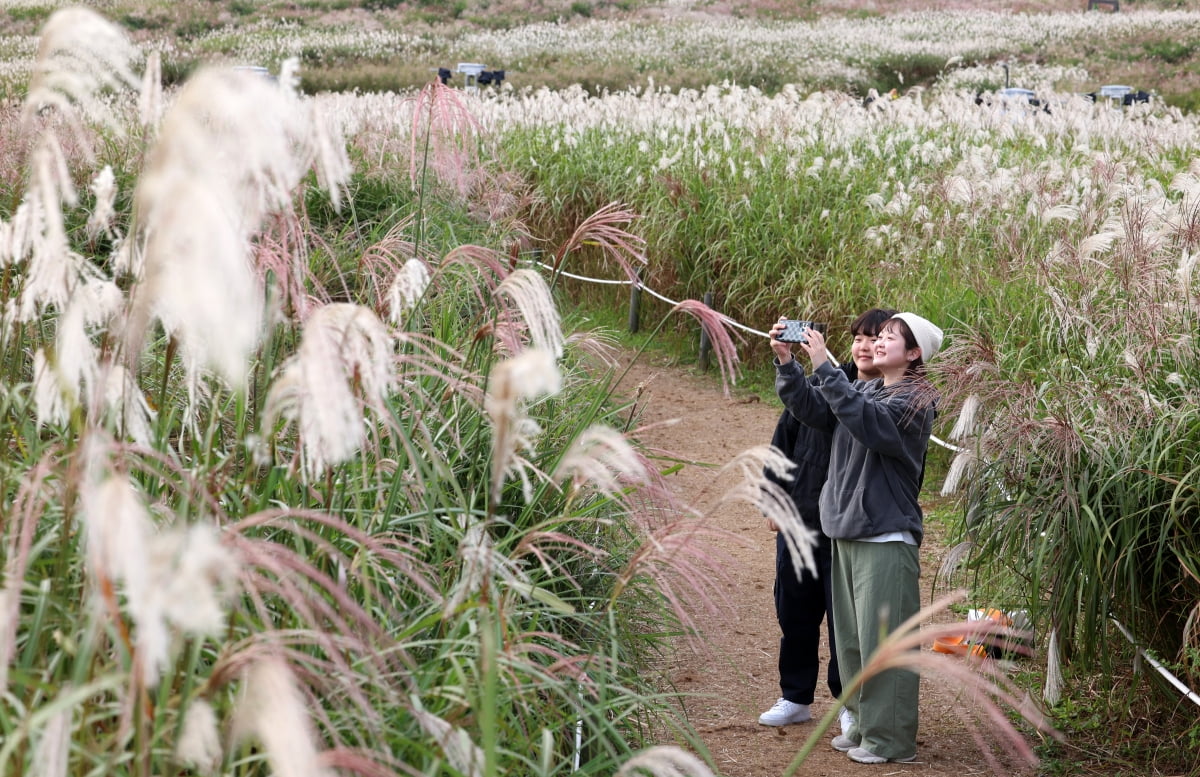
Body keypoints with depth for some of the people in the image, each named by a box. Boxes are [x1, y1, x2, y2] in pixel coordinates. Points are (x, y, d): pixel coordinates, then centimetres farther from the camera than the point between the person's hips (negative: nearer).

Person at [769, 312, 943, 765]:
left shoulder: (914, 400, -10)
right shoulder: (863, 389, 14)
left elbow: (867, 421, -27)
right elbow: (810, 407, 5)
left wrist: (824, 366, -29)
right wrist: (785, 361, -9)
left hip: (887, 537, -8)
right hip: (846, 531, 8)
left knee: (882, 641, -5)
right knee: (852, 639, 14)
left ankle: (890, 740, 3)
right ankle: (864, 724, 26)